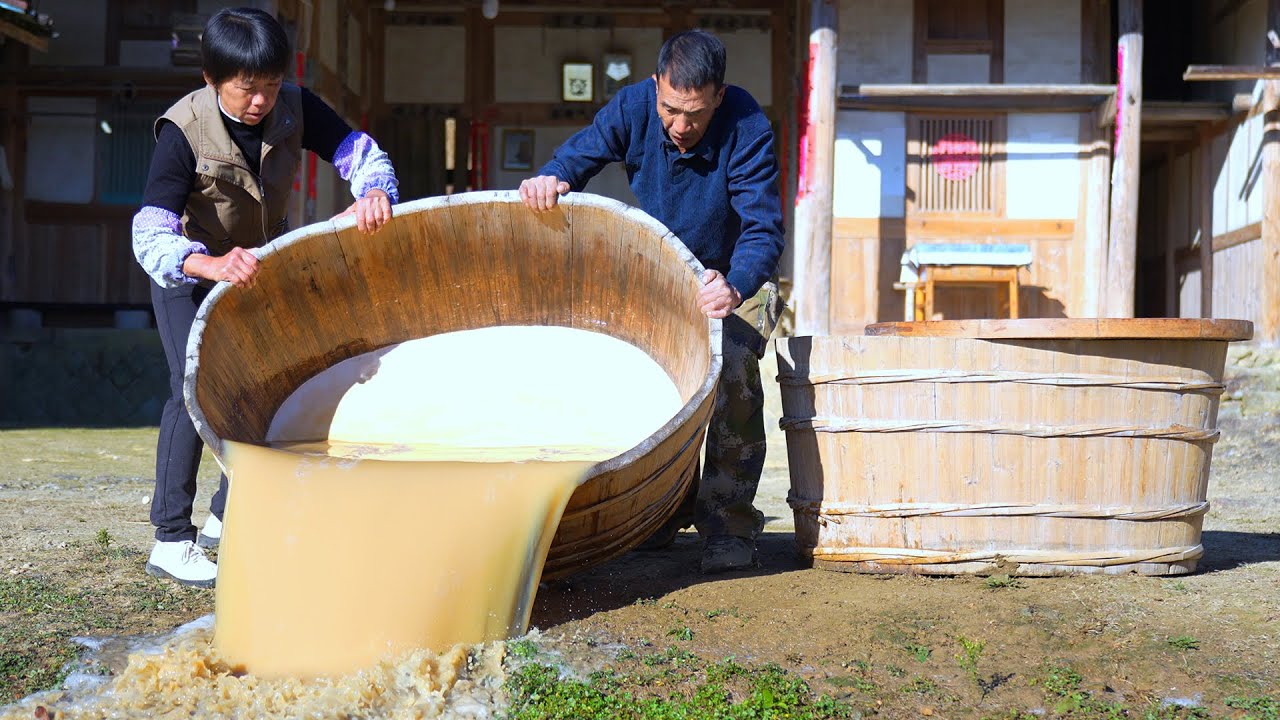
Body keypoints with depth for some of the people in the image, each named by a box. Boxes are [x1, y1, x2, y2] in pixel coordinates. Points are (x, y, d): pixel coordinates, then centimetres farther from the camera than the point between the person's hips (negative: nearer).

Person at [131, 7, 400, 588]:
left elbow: (363, 155, -17)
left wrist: (373, 194, -43)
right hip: (187, 273, -4)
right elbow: (150, 237, -40)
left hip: (262, 266, 5)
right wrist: (212, 265, -61)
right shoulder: (184, 131, -32)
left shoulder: (295, 109, -20)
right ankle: (171, 540, -10)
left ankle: (228, 518, 19)